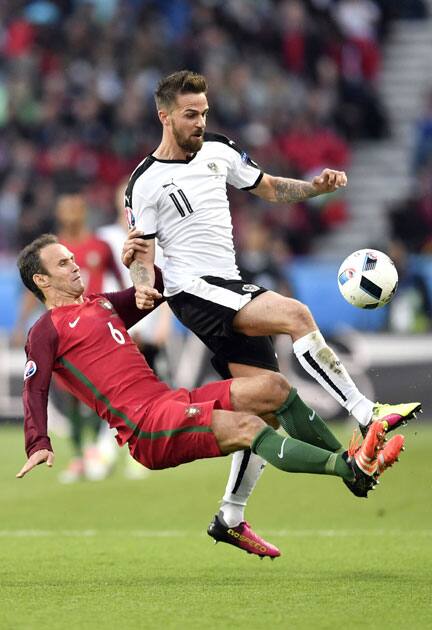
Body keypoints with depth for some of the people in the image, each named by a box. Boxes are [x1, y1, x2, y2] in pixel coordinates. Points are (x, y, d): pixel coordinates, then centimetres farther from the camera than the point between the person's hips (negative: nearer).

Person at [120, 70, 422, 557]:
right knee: (296, 314, -29)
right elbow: (141, 251, 0)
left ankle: (231, 517, 10)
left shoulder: (218, 152, 13)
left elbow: (270, 188, 21)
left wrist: (316, 186, 3)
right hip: (193, 291, -7)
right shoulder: (145, 183, -3)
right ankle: (368, 415, -29)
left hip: (231, 290, 7)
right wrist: (143, 284, -21)